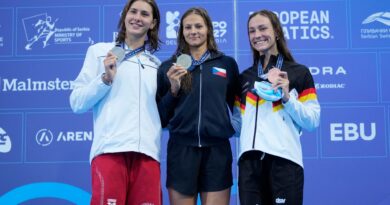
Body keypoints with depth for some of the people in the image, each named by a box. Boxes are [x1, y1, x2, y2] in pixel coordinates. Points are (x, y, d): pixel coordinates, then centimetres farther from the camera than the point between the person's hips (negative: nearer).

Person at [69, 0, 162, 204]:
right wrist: (106, 78, -6)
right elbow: (77, 103, 6)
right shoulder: (99, 51, 13)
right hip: (110, 150, -3)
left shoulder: (156, 64, 21)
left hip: (148, 153, 3)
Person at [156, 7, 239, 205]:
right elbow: (161, 117, 5)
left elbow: (236, 107, 15)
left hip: (217, 149, 0)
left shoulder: (227, 64, 8)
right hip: (181, 150, 0)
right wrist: (173, 89, -8)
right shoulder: (168, 67, 8)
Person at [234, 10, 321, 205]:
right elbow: (238, 121, 16)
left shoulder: (299, 73, 5)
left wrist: (287, 97, -11)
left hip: (284, 159, -3)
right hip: (249, 160, 3)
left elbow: (313, 122, 0)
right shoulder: (244, 77, 17)